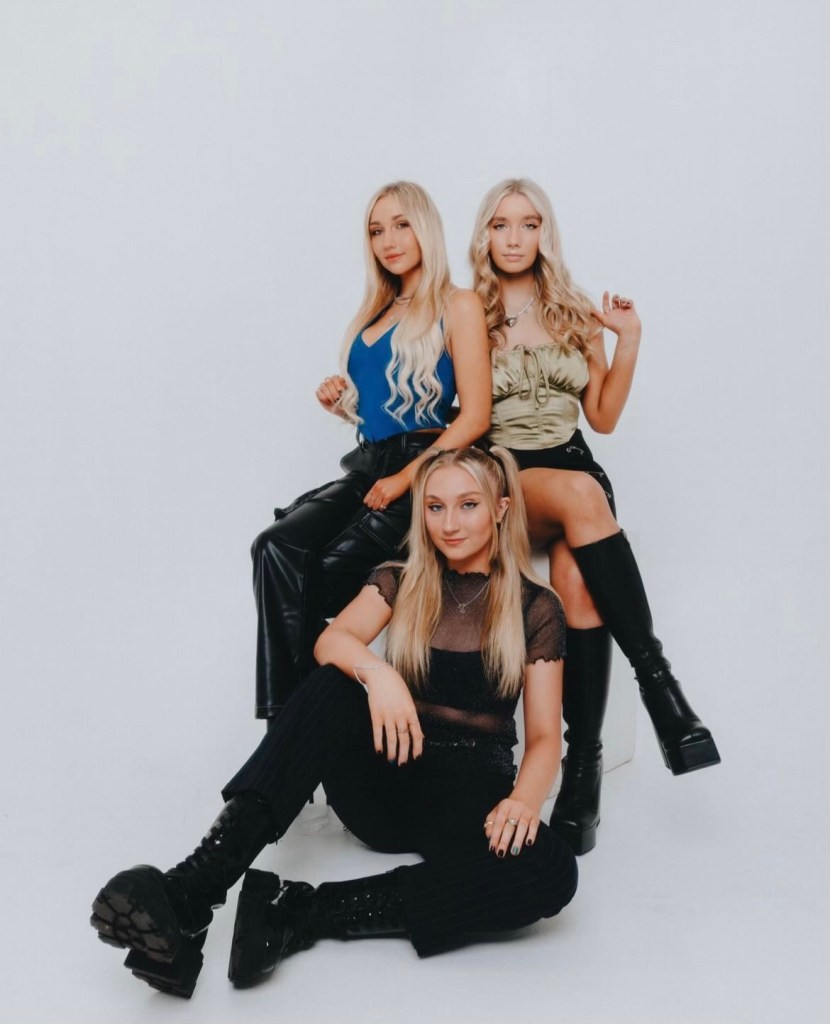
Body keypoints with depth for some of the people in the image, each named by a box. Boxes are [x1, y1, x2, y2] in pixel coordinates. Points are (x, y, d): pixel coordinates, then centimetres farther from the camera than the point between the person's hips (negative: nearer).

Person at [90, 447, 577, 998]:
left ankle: (300, 912, -35)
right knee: (329, 687, -31)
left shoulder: (536, 608, 3)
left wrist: (524, 798, -24)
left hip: (469, 790, 0)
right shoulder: (400, 583, 8)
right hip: (388, 775, 1)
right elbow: (331, 642, -12)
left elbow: (544, 735, -2)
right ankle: (192, 891, -42)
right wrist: (375, 671, -34)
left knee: (552, 872, -35)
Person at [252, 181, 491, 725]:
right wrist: (340, 402, 8)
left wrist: (405, 479, -16)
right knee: (277, 547, -20)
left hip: (426, 468, -6)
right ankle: (289, 712, -19)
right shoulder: (376, 312, 21)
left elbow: (476, 416, -9)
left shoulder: (458, 306, 1)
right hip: (368, 465, 6)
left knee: (329, 568, -27)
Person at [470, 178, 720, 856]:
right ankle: (657, 680, -34)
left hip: (573, 466, 2)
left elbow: (603, 417, 14)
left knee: (576, 581, -31)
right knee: (582, 495, -37)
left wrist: (629, 342, 5)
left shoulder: (576, 313, 14)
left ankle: (585, 766, -26)